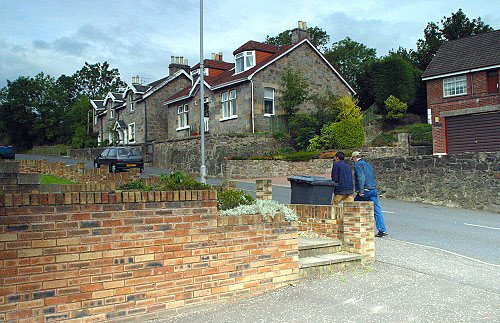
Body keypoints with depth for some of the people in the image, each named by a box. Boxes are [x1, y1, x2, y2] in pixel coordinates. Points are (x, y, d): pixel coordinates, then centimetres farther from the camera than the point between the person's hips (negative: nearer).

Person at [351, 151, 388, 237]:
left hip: (365, 190, -7)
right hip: (374, 190, 7)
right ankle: (382, 230, -4)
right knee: (376, 210, 2)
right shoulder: (367, 164, 24)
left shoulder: (357, 164, -3)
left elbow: (361, 177, -17)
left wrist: (360, 191, -20)